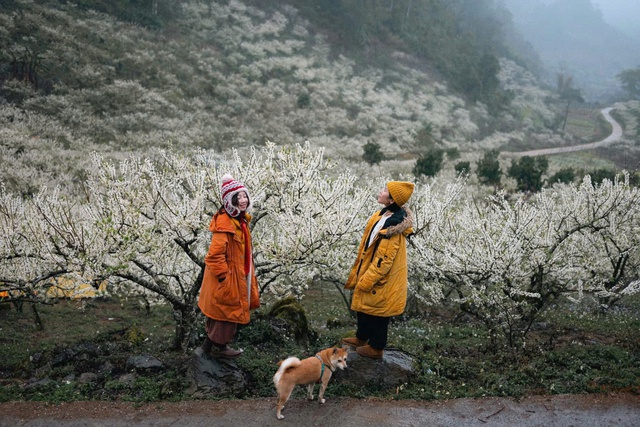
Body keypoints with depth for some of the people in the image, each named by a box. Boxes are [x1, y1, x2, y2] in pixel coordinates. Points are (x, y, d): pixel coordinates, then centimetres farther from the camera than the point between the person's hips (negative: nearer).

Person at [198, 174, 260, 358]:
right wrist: (224, 276, -21)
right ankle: (219, 347, 23)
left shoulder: (240, 220, 8)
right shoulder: (224, 222, -25)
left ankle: (210, 343, 36)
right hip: (228, 276, -10)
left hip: (239, 274, 10)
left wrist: (248, 273, 20)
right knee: (228, 308, 5)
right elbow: (215, 254, -27)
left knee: (220, 310, 21)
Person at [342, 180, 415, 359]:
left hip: (381, 279, -9)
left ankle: (376, 348, 30)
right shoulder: (386, 214, -1)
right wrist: (360, 275, 19)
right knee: (363, 305, 23)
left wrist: (366, 281, -18)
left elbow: (383, 260, -27)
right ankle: (361, 338, 43)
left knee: (376, 312, 10)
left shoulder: (392, 227, -31)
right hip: (369, 270, 9)